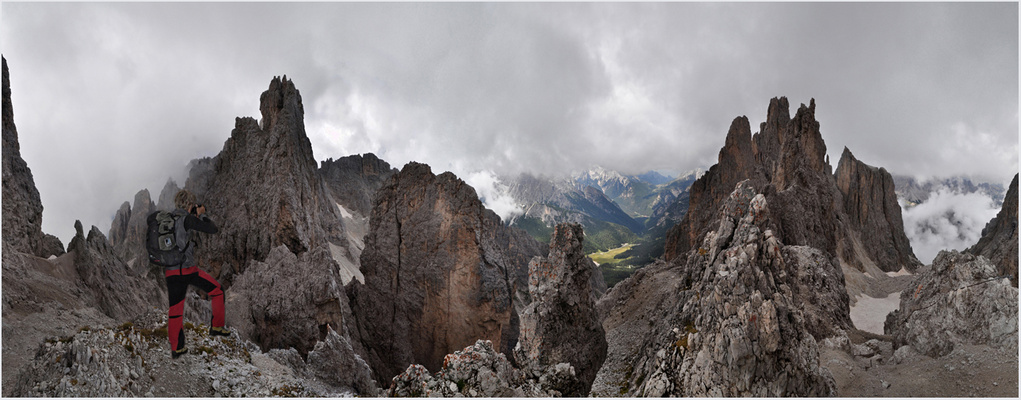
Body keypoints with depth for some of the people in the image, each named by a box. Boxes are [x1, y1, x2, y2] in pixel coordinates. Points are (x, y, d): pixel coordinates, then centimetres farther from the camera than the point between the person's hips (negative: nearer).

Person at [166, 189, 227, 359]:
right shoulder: (187, 219, -11)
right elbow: (213, 229, -7)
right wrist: (202, 214, 9)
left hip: (171, 272, 6)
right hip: (188, 269, -6)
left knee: (175, 308, 12)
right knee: (217, 290, 16)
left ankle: (176, 348, 18)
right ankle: (217, 326, 22)